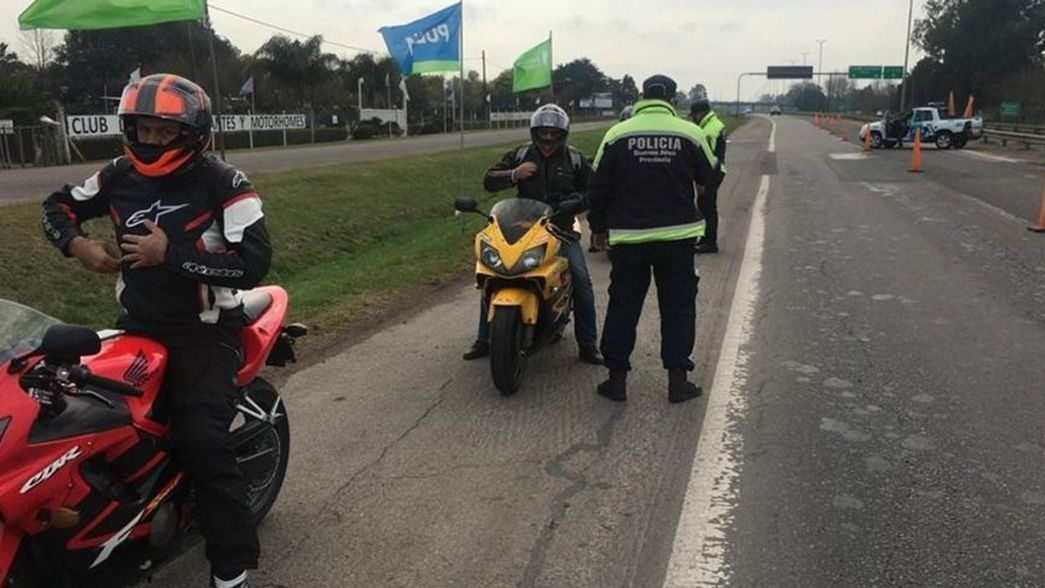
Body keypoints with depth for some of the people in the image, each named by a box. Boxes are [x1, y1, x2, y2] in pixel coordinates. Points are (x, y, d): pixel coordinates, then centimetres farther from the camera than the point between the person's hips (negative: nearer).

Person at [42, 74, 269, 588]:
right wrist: (79, 245, 1)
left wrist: (170, 252, -22)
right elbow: (58, 206, 23)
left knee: (200, 442, -19)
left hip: (204, 334, -6)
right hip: (137, 326, 7)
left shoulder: (224, 184, -13)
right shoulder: (119, 176, 6)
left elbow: (253, 263, -23)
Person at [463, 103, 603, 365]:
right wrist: (514, 174, -16)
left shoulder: (575, 159, 5)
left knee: (582, 282, -15)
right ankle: (483, 339, 6)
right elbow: (488, 181, 2)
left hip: (561, 229, -1)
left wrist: (575, 199, -12)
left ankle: (587, 345, -1)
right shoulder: (520, 155, 6)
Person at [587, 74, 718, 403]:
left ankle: (617, 379, 14)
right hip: (677, 237, 0)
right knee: (678, 307, 11)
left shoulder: (617, 134, -2)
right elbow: (709, 177, 9)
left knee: (623, 307, 9)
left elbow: (598, 187, 1)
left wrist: (599, 228, 13)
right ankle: (677, 379, 13)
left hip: (628, 237, 1)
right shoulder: (690, 133, -4)